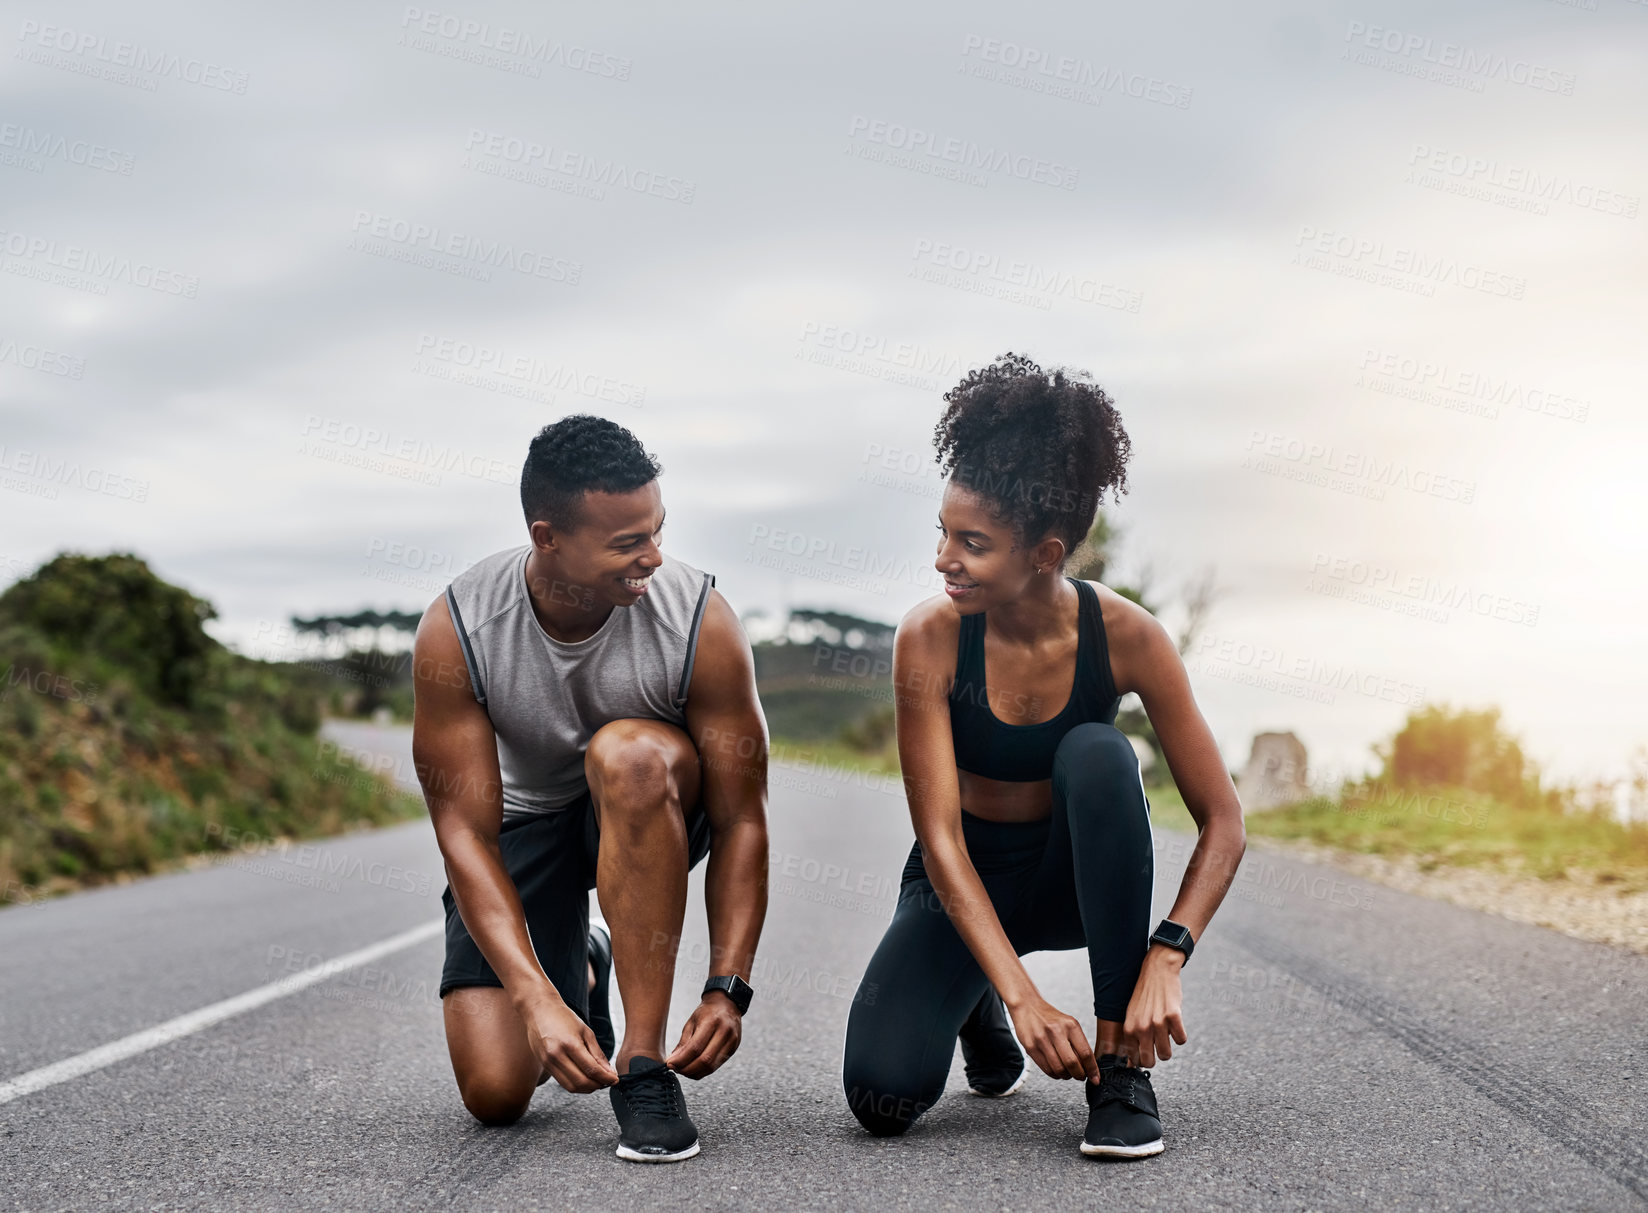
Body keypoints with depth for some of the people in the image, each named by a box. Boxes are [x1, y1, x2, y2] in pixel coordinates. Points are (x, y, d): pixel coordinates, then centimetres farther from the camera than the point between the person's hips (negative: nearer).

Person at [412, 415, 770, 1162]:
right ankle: (578, 974, 25)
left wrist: (727, 989, -30)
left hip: (651, 816, -1)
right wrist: (536, 1001, -35)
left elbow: (741, 820, -21)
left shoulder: (700, 619, -27)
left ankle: (644, 1061, -29)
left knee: (628, 752, -39)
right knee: (494, 1093, -13)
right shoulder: (455, 631, -25)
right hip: (524, 819, 1)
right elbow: (465, 830, -24)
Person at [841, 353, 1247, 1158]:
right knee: (883, 1096, -22)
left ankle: (1122, 1062, -23)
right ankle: (982, 1010, 17)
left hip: (1075, 879, 0)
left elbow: (1222, 823, -17)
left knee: (1096, 755, -34)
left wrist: (1166, 957, -33)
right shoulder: (930, 638, -23)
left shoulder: (1125, 637, -21)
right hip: (966, 882, 0)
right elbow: (939, 836, -25)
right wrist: (1022, 997, -35)